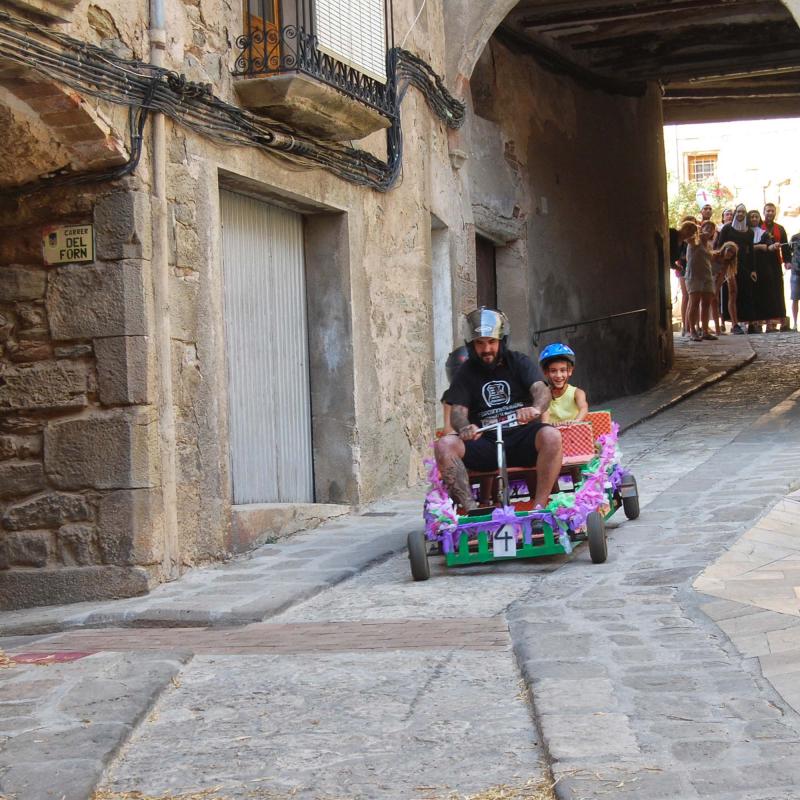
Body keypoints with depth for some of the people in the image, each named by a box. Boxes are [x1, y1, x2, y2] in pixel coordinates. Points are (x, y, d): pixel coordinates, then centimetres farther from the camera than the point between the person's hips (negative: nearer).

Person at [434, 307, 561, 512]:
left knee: (551, 436, -33)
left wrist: (536, 408, -35)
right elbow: (458, 411, -1)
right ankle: (471, 510, -30)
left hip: (522, 437, -1)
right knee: (444, 445, -26)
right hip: (484, 442, 1)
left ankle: (539, 508, -29)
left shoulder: (518, 362, 7)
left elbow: (541, 389, -9)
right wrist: (464, 428, -27)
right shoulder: (467, 371, 10)